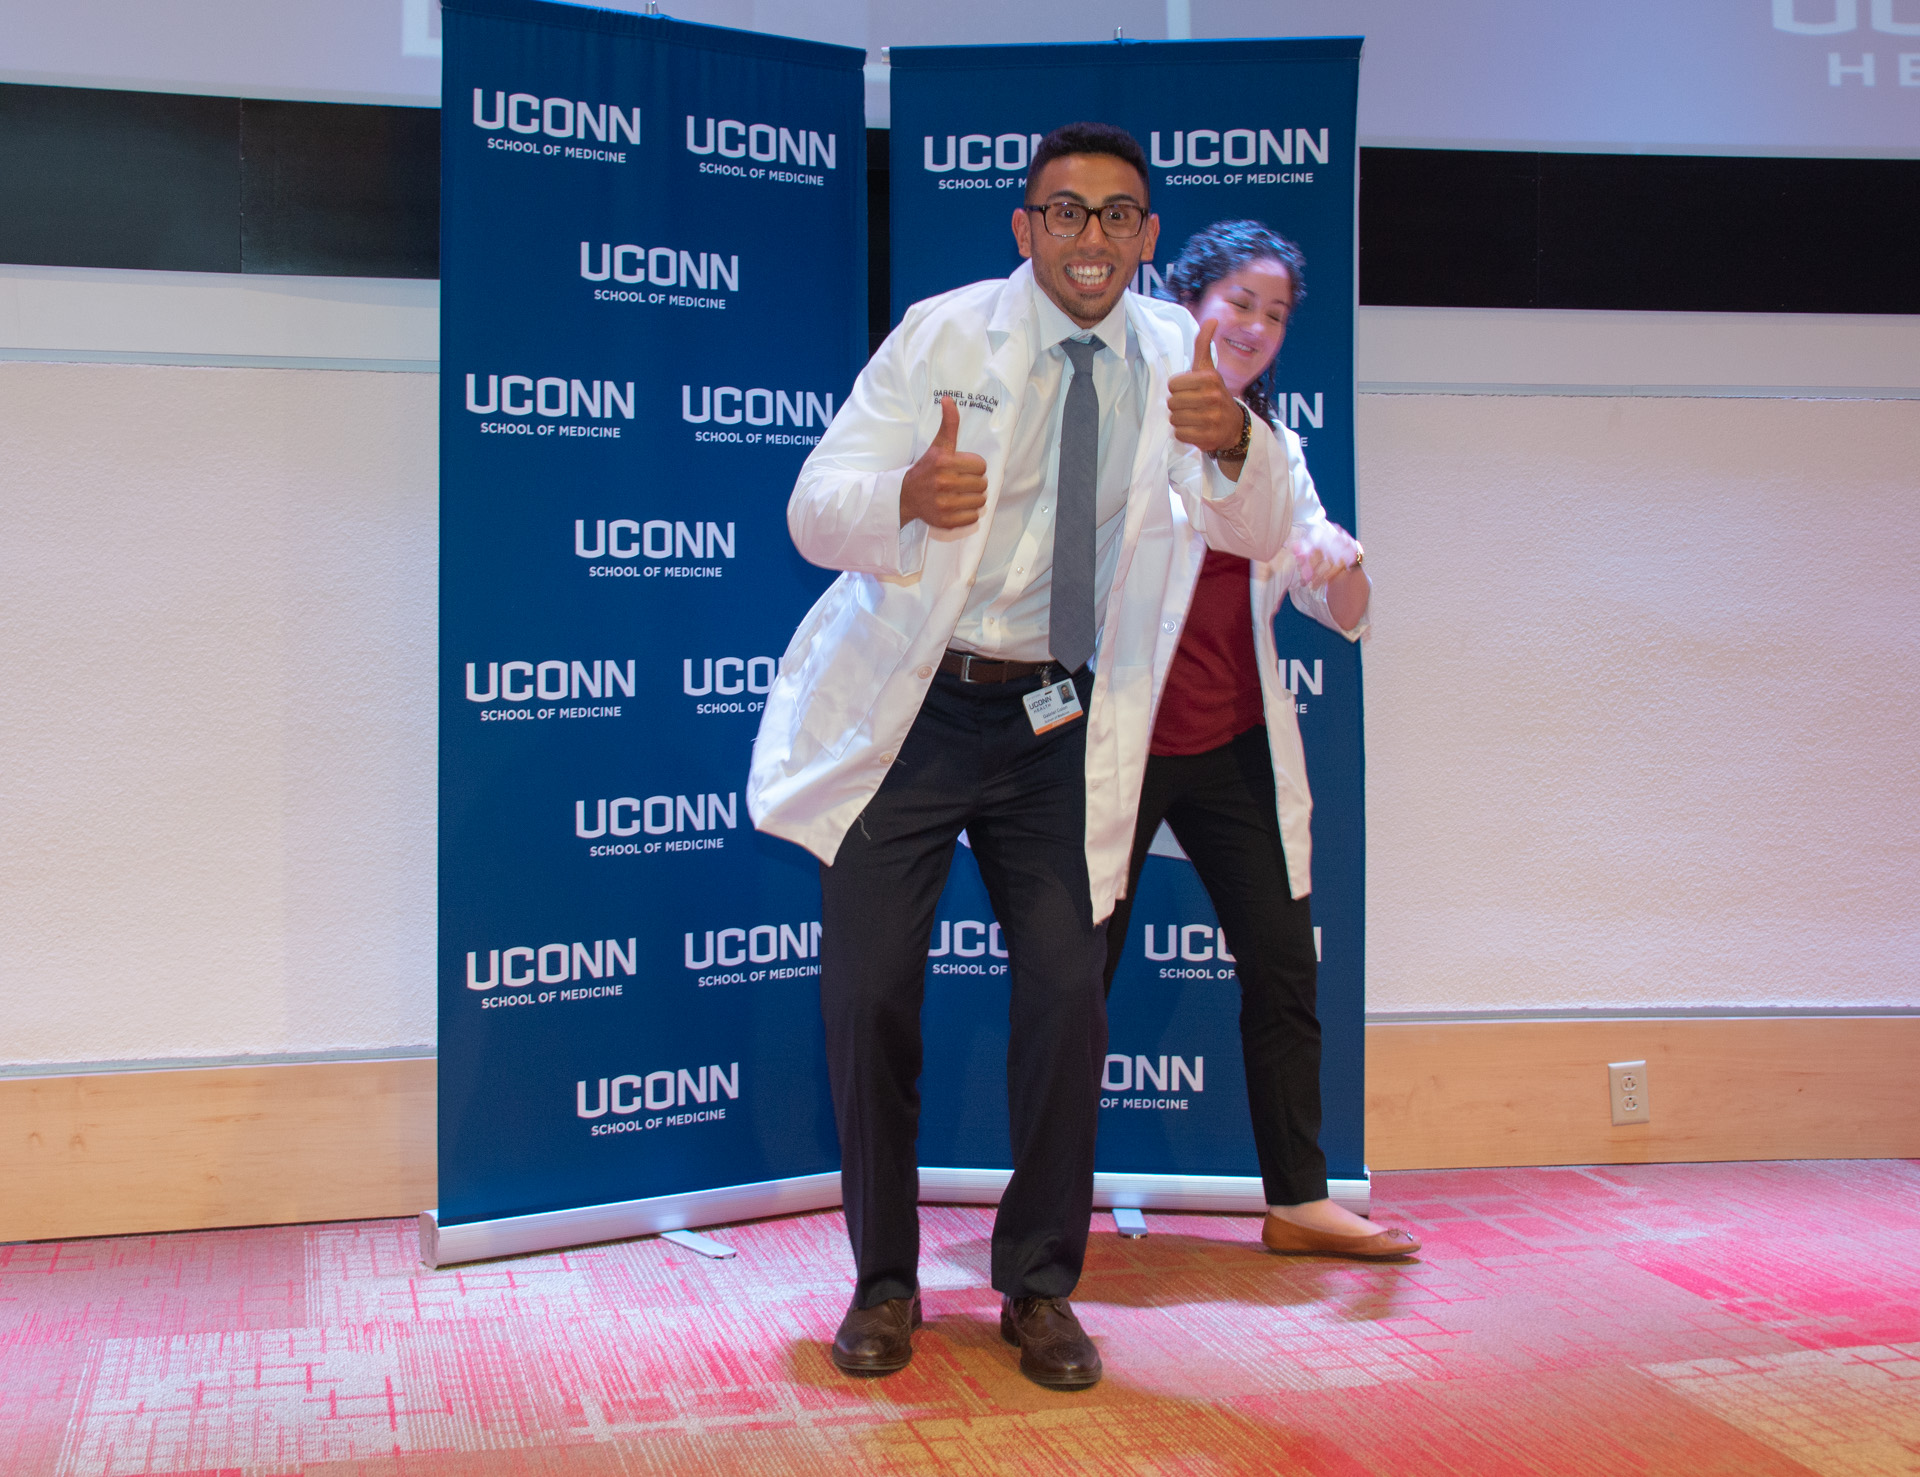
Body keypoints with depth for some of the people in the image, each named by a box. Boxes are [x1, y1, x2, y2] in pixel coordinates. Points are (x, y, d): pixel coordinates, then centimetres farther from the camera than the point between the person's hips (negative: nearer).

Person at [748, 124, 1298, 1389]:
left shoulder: (1172, 355, 1)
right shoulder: (944, 335, -6)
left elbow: (1257, 533, -7)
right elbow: (815, 511, -14)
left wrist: (1232, 442, -30)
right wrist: (908, 496, -38)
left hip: (1056, 725, 2)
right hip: (910, 709, -1)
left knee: (1068, 998, -4)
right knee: (869, 996, -1)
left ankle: (1040, 1285, 15)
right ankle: (885, 1282, 18)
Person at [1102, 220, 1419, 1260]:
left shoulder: (1274, 449, 13)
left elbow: (1346, 618, 11)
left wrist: (1344, 566, -11)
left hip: (1235, 745, 6)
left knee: (1284, 965, 6)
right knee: (1079, 975, 3)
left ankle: (1297, 1202, 17)